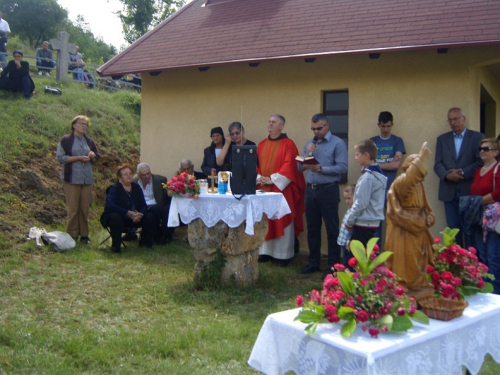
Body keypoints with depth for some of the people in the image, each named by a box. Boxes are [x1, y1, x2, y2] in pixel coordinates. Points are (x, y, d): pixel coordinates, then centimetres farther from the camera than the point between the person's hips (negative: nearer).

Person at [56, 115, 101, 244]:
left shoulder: (89, 141, 14)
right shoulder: (66, 140, -1)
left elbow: (96, 160, 20)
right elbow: (60, 157, -10)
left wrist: (92, 156, -3)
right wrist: (79, 157, -16)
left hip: (87, 179, 4)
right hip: (72, 179, -4)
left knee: (85, 208, 6)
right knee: (72, 209, -3)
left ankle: (84, 234, 13)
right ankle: (72, 235, 6)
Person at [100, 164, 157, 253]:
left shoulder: (136, 187, 7)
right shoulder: (114, 188, -9)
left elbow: (143, 205, 0)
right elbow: (110, 206, -27)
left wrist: (140, 214, -25)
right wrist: (128, 213, -34)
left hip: (134, 218, 5)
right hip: (119, 216, -5)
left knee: (150, 217, -16)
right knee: (115, 218, -39)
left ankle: (145, 242, 2)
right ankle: (116, 246, -23)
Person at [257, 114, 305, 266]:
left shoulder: (288, 144, -5)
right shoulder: (262, 144, 13)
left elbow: (289, 166, -14)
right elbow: (256, 164, 12)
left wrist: (272, 179, -18)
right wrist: (259, 178, -6)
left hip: (282, 188, -5)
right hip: (264, 188, 6)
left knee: (282, 221, -1)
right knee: (265, 221, 8)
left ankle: (284, 254, 7)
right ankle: (266, 251, 18)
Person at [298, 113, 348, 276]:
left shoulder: (338, 143, -4)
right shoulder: (309, 143, 13)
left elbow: (342, 167, -14)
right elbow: (300, 167, 10)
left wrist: (320, 168, -22)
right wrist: (307, 154, -7)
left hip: (328, 190, -6)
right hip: (310, 190, 6)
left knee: (332, 229, 0)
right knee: (312, 228, 12)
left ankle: (333, 265, 8)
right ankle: (313, 262, 22)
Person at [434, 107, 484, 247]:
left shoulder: (477, 137, 4)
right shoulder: (442, 139, 12)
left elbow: (481, 162, -5)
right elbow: (438, 164, 4)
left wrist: (463, 173, -14)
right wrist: (447, 175, -15)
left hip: (469, 190, -2)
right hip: (449, 190, 3)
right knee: (453, 228, 5)